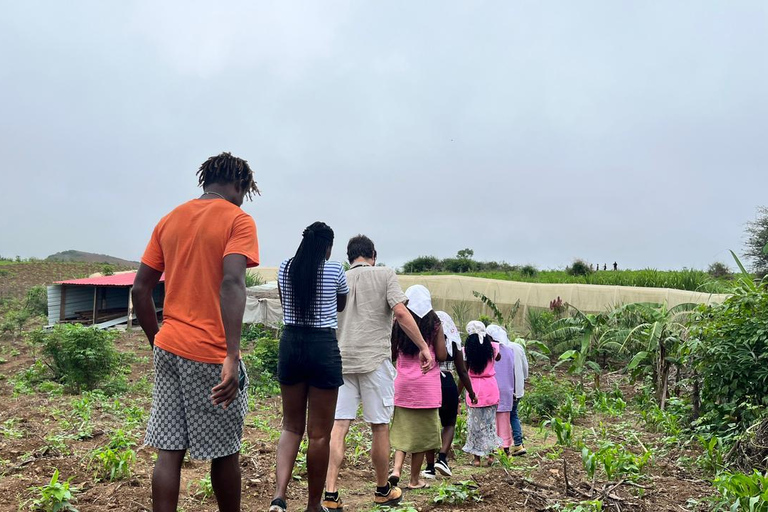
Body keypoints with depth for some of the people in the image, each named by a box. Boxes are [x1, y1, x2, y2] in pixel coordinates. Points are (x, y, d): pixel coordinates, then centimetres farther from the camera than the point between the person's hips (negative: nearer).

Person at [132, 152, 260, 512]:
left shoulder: (169, 220, 14)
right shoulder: (238, 220, -5)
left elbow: (140, 289, 11)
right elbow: (231, 283, -21)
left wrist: (157, 342, 19)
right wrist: (232, 357, -27)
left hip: (168, 348, 6)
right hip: (210, 354, -5)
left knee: (168, 451, 7)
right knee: (224, 451, 9)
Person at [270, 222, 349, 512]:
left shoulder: (285, 268, 5)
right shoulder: (334, 270, -3)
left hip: (290, 344, 4)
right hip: (323, 347, -4)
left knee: (292, 426, 15)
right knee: (319, 433, 6)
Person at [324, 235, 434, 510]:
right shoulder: (385, 275, 1)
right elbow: (401, 313, -10)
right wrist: (424, 347, -5)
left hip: (342, 361, 4)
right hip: (375, 359, -3)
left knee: (338, 426, 2)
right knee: (380, 427, 7)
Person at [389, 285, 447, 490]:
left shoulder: (399, 323, 2)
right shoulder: (434, 323, -4)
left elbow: (392, 355, 6)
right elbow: (442, 356, -6)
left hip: (403, 382, 2)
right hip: (427, 383, -2)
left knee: (402, 427, 13)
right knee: (421, 430, 7)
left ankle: (396, 468, -5)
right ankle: (414, 479, 13)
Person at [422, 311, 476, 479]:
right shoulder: (453, 342, 1)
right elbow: (462, 371, 3)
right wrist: (471, 392, 14)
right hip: (447, 383, 0)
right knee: (449, 424, 18)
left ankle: (430, 467, 12)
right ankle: (442, 458, -1)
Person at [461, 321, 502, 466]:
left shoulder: (467, 350, -6)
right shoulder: (491, 347, 0)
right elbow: (498, 358, 24)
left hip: (475, 388, -2)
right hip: (491, 387, 2)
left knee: (475, 422, 6)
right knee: (490, 421, 15)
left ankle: (477, 457, 10)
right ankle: (490, 455, 18)